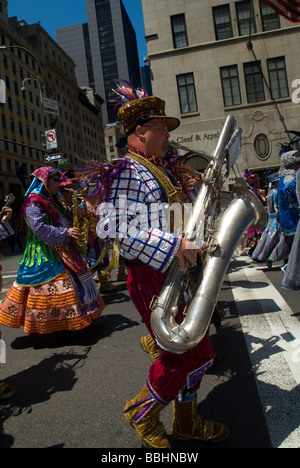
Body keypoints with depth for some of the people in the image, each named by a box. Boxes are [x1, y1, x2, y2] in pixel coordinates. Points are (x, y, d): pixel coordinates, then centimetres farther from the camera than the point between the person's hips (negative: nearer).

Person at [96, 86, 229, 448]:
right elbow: (111, 227, -25)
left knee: (192, 349, 15)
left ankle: (186, 420, 36)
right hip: (152, 275, -9)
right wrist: (173, 245, -31)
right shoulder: (128, 171, -11)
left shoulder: (166, 167, 18)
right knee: (194, 353, -6)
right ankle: (142, 412, 20)